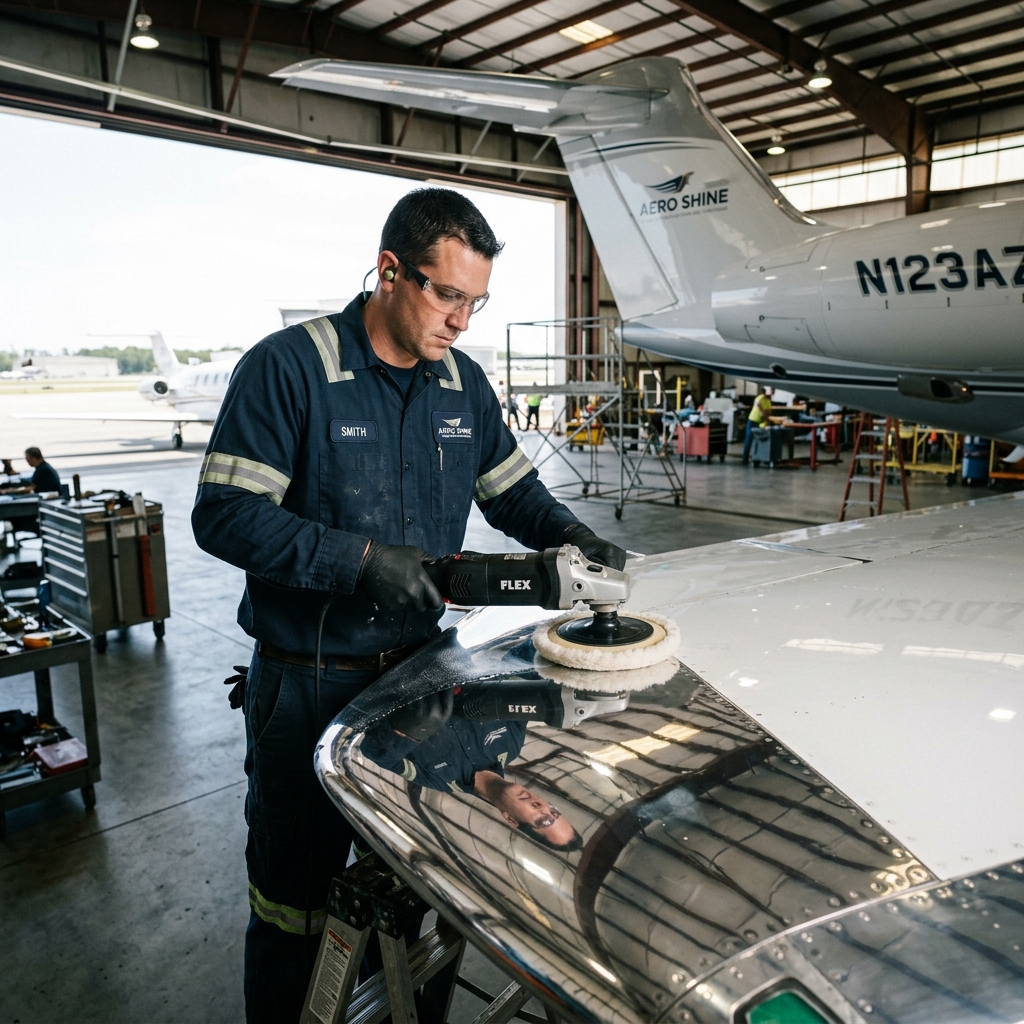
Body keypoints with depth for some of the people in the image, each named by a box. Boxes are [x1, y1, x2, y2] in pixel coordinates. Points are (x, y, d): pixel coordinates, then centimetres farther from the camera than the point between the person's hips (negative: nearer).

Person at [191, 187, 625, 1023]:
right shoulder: (289, 367, -14)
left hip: (420, 666, 6)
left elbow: (512, 489, 13)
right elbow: (223, 514, -18)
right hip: (308, 682, -5)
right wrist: (359, 558, -26)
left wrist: (569, 535, -6)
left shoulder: (464, 382, 5)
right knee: (295, 892, 13)